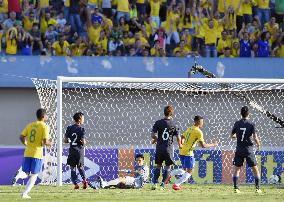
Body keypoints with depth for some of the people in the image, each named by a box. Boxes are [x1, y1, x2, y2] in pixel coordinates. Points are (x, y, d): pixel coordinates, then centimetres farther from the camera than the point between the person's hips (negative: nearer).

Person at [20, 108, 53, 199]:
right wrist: (50, 143, 8)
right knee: (34, 175, 4)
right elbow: (45, 141, -14)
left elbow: (21, 137, 8)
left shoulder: (30, 125, 10)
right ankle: (25, 193, -5)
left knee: (26, 173, 18)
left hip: (27, 153, 4)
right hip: (37, 153, -4)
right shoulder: (44, 126, -7)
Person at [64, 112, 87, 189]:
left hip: (72, 150, 1)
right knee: (80, 166, 17)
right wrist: (84, 142, 8)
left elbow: (65, 140, 1)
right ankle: (84, 180, -1)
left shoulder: (69, 128, 1)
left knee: (72, 168, 8)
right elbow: (83, 142, -14)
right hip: (79, 150, -1)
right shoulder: (81, 129, -9)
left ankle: (75, 183, -1)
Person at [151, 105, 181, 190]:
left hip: (159, 147, 2)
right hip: (168, 148, -2)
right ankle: (162, 184, 0)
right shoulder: (173, 125, -4)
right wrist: (180, 145, 18)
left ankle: (154, 183, 6)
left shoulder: (158, 123, -2)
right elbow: (178, 137, -2)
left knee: (158, 166, 14)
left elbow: (153, 134, -4)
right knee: (168, 167, 8)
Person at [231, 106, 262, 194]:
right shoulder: (251, 124, -9)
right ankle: (257, 188, 3)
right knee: (255, 169, 7)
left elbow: (232, 135, 10)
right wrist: (258, 144, 9)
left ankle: (236, 187, 2)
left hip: (239, 150, 2)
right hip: (249, 150, -2)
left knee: (237, 169, 10)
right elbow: (255, 138, -12)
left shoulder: (237, 124, 0)